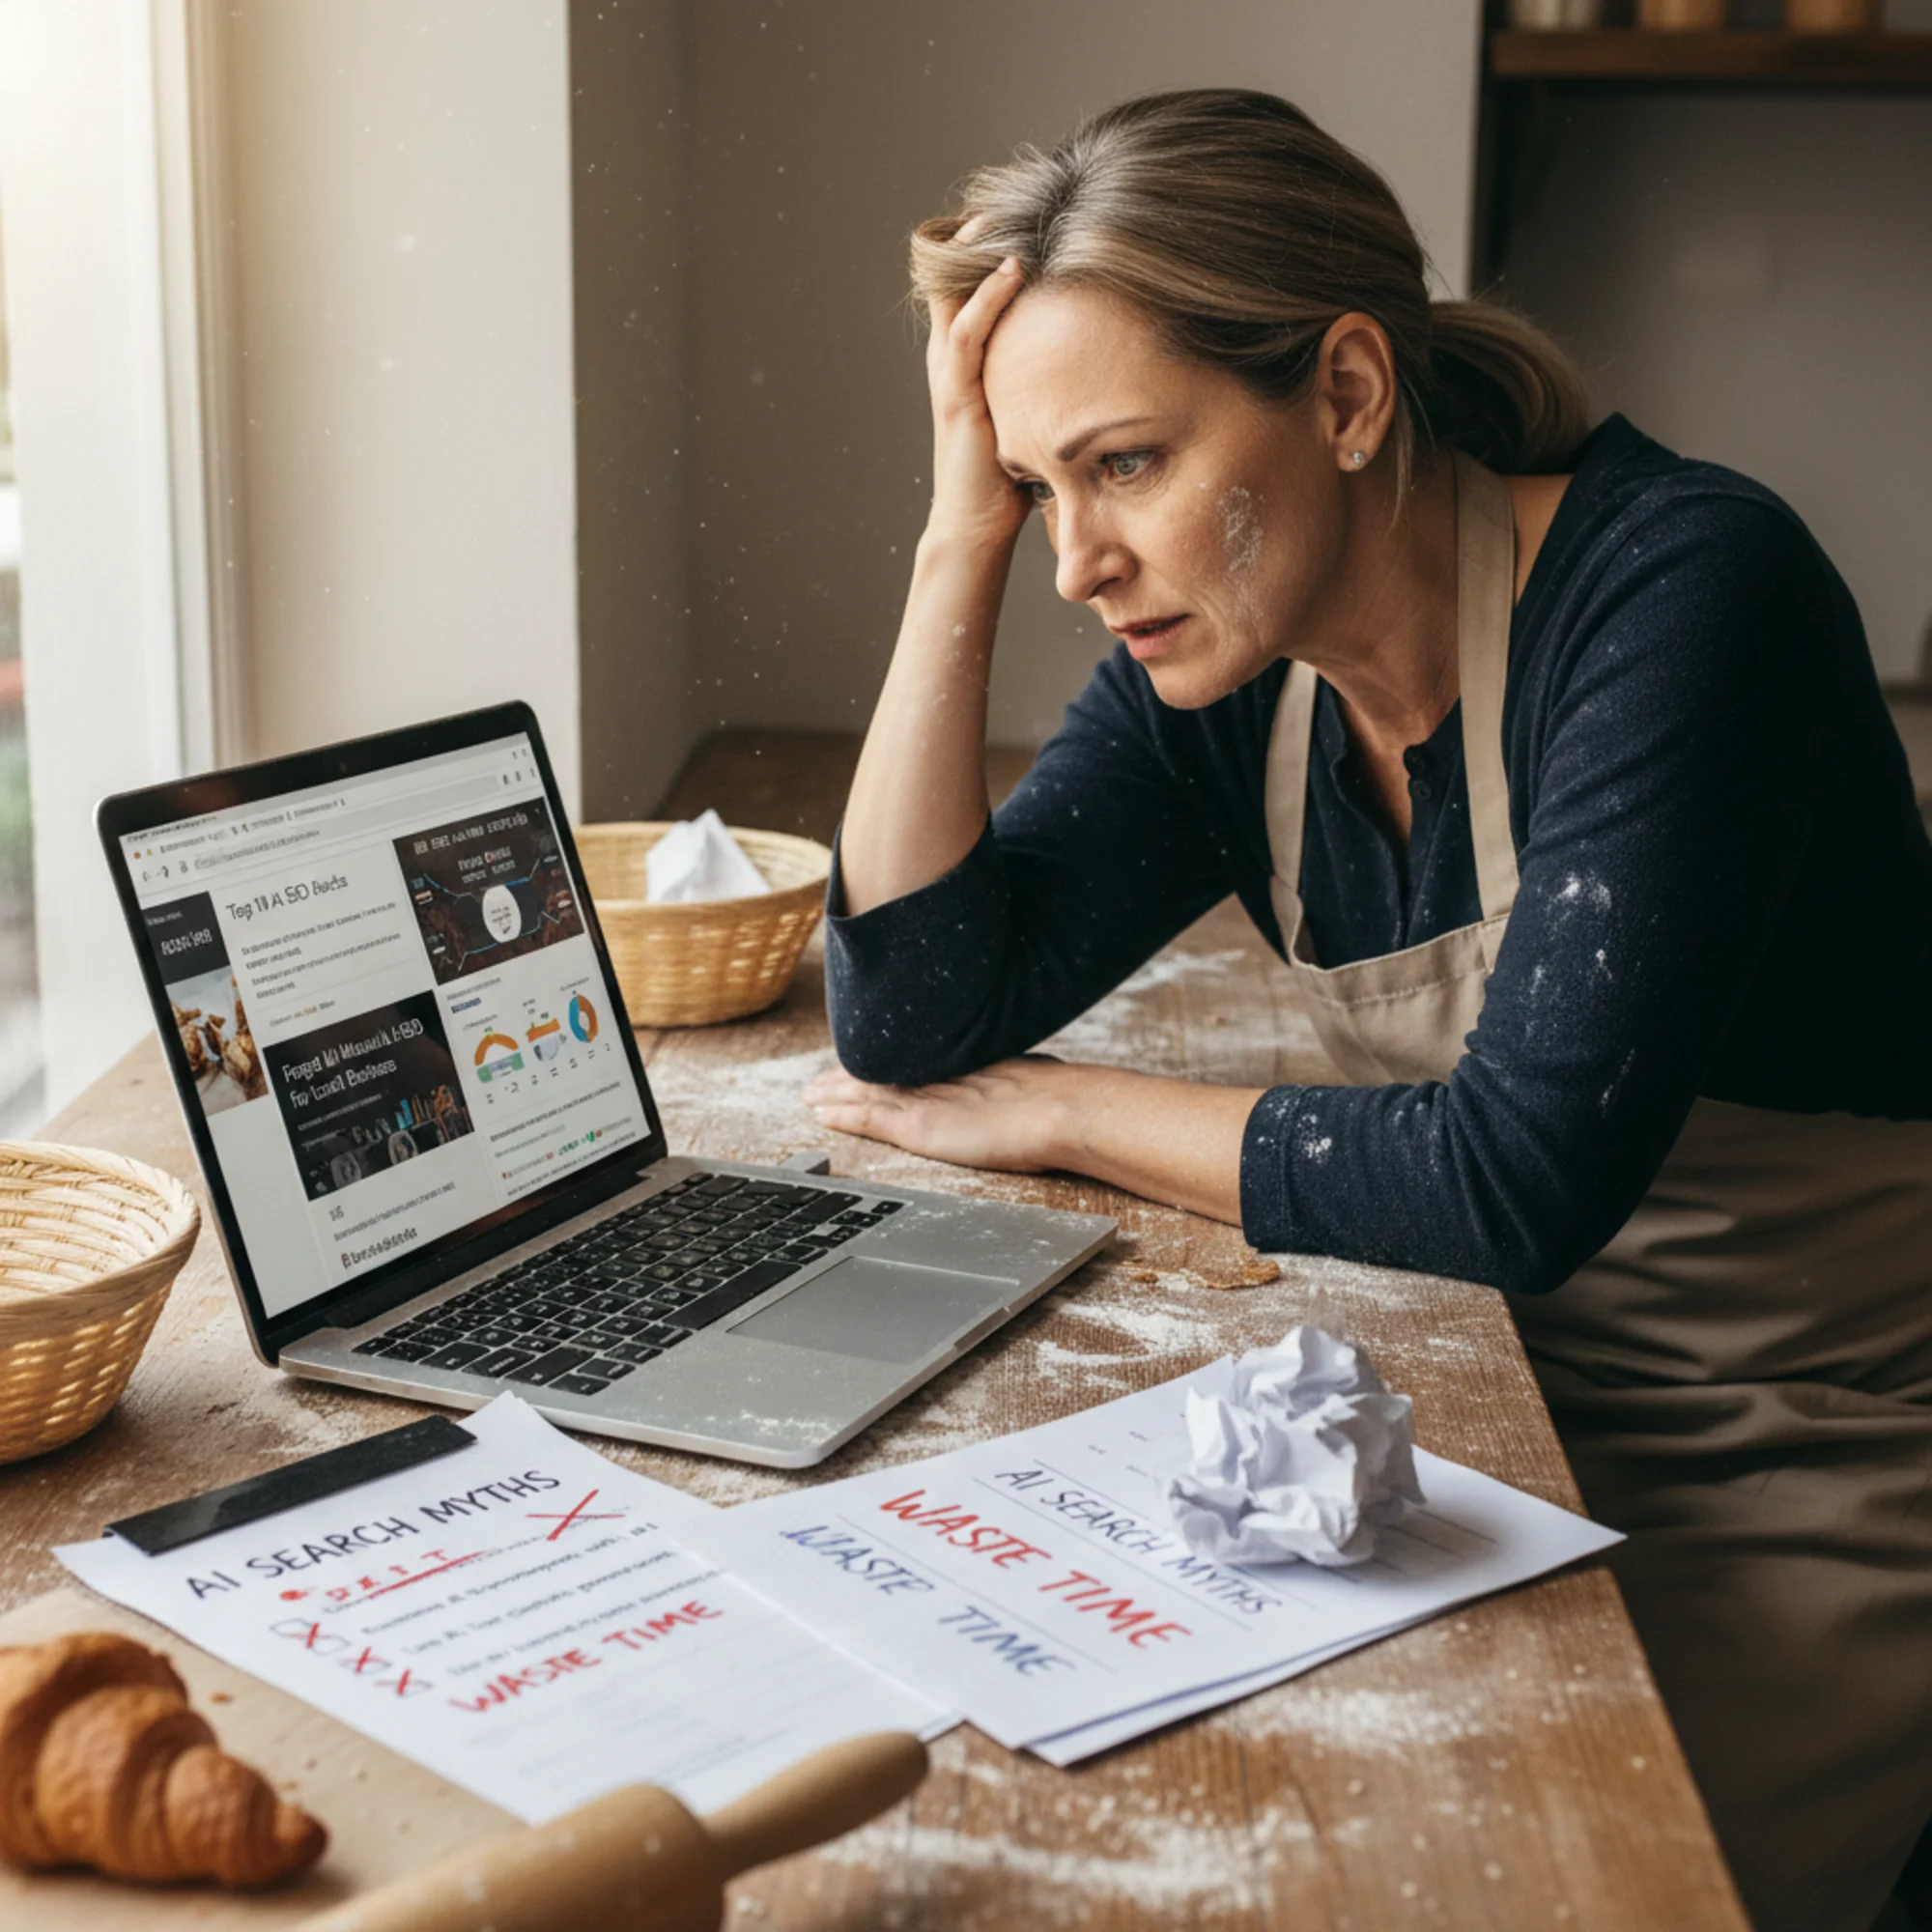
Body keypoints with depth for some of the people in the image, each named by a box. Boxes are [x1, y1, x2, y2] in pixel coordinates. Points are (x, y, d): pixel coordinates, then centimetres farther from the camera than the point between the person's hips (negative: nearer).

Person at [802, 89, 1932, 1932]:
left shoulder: (1681, 589, -24)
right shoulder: (1220, 671, -3)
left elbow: (1522, 1176, -29)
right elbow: (910, 1017, -8)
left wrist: (1064, 1115, -15)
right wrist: (960, 546, -13)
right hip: (1521, 1405, 6)